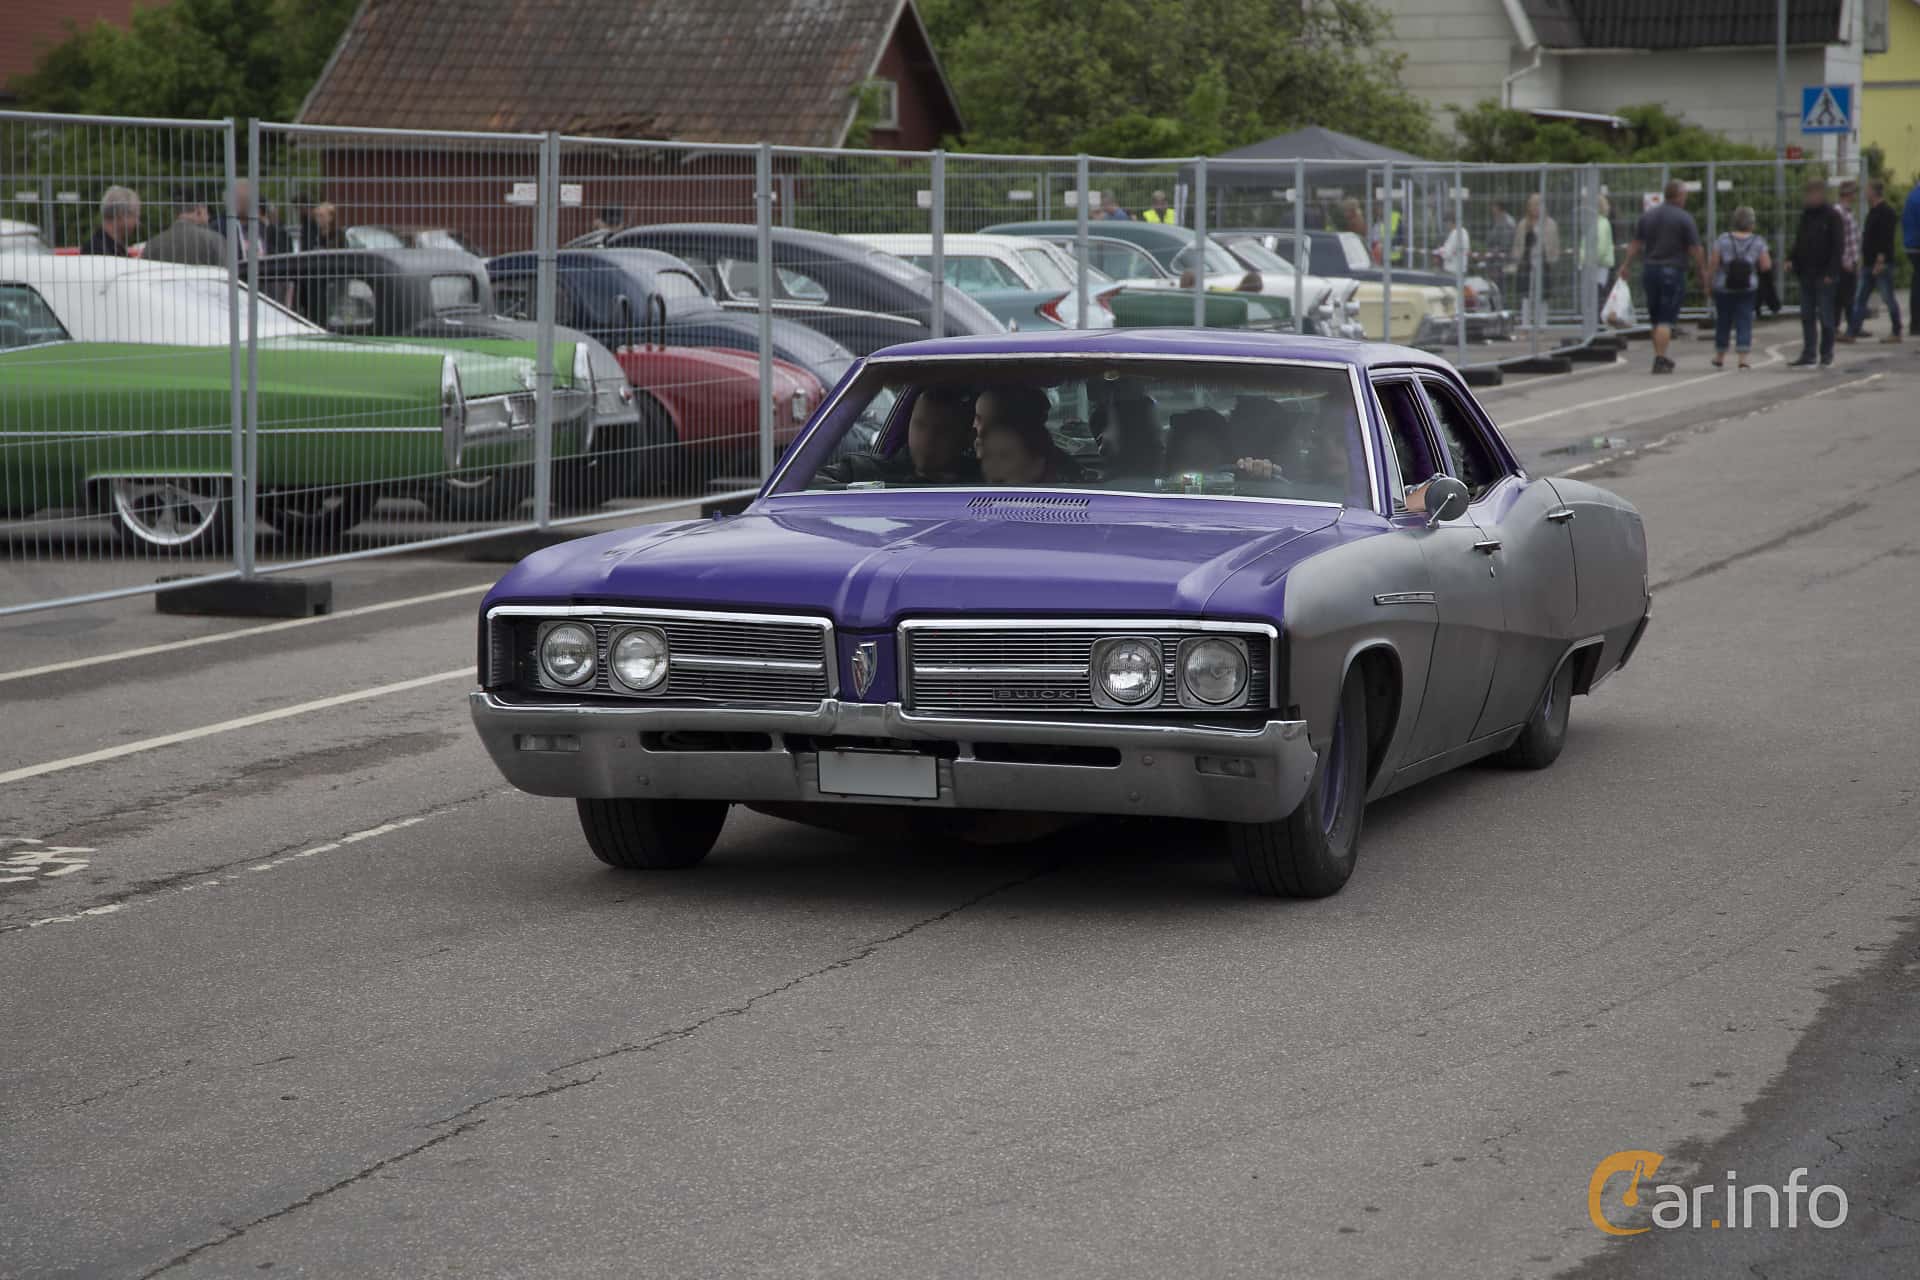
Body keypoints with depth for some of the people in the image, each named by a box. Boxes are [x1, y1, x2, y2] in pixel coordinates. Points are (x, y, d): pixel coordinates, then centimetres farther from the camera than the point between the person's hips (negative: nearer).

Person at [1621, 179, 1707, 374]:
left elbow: (1636, 245, 6)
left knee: (1656, 319, 14)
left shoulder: (1648, 215, 7)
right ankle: (1660, 360, -11)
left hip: (1651, 270, 5)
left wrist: (1626, 265, 13)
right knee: (1666, 320, -5)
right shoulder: (1685, 218, -8)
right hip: (1673, 271, -5)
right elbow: (1695, 250, -8)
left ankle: (1660, 358, 22)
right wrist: (1704, 275, -1)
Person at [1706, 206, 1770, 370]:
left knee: (1723, 321, 13)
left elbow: (1712, 264, -10)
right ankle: (1743, 359, -6)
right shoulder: (1758, 243, -7)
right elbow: (1766, 266, -7)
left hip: (1724, 288, 0)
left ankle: (1720, 357, 24)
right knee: (1744, 321, 3)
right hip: (1748, 289, 0)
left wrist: (1708, 276, 6)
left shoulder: (1723, 240, -9)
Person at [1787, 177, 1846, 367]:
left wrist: (1830, 272, -17)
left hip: (1823, 275, -6)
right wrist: (1791, 259, 1)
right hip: (1806, 273, 6)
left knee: (1825, 316, 0)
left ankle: (1826, 354, 9)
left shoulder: (1832, 216, -7)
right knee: (1807, 316, 5)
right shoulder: (1806, 215, 12)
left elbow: (1838, 245, -11)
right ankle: (1808, 353, 8)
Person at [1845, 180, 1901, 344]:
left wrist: (1881, 260, -25)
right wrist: (1863, 259, 20)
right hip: (1870, 263, 10)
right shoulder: (1873, 212, 16)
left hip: (1881, 263, -10)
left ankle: (1896, 333, 4)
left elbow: (1885, 238, -20)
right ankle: (1851, 334, 6)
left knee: (1889, 298, -2)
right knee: (1859, 299, 6)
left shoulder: (1885, 212, -13)